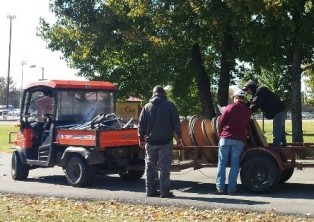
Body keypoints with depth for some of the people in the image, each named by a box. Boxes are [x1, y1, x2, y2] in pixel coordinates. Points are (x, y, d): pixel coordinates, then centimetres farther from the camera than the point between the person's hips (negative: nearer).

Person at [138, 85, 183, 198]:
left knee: (150, 167, 10)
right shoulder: (169, 105, 0)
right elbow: (176, 123, -3)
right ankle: (164, 191, -6)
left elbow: (141, 124, 9)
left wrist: (141, 139, 18)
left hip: (151, 142, 3)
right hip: (165, 141, -3)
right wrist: (179, 137, 6)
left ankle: (150, 190, 13)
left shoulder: (147, 107, 8)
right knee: (164, 166, -3)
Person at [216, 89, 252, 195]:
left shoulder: (229, 107, 1)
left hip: (225, 138, -1)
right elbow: (246, 124, 13)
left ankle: (220, 187, 0)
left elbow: (221, 122, 3)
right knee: (235, 165, 5)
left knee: (222, 164, 3)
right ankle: (231, 188, 2)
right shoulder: (248, 110, 7)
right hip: (239, 140, 1)